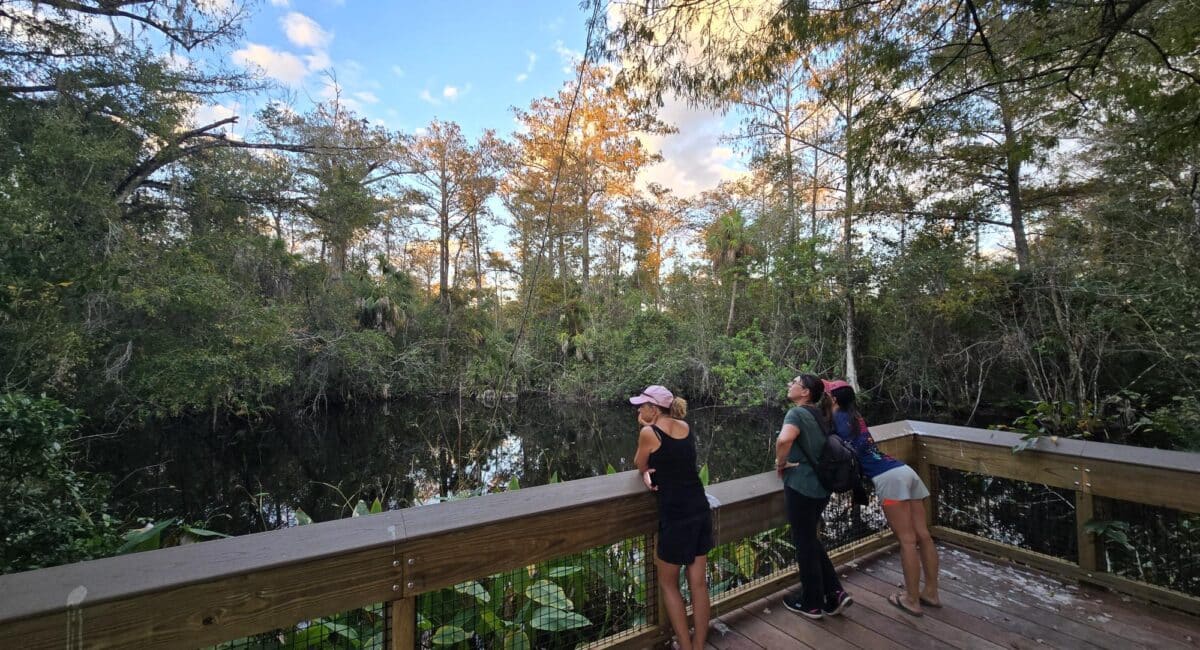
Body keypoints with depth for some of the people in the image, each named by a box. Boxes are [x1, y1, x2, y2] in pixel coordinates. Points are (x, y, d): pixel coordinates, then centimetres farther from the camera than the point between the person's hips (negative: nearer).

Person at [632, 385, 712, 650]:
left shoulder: (649, 433, -12)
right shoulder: (686, 427, 7)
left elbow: (640, 465, 5)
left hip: (676, 515, -6)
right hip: (701, 511, 7)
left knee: (668, 584, 16)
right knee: (698, 583, 17)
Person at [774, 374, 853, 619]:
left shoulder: (797, 413, -16)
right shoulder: (819, 414, 9)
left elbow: (784, 439, -37)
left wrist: (781, 463, -18)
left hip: (801, 486, -8)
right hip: (820, 486, 8)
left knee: (804, 543, 8)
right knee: (811, 539, 23)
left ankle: (812, 603, 24)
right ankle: (835, 594, 26)